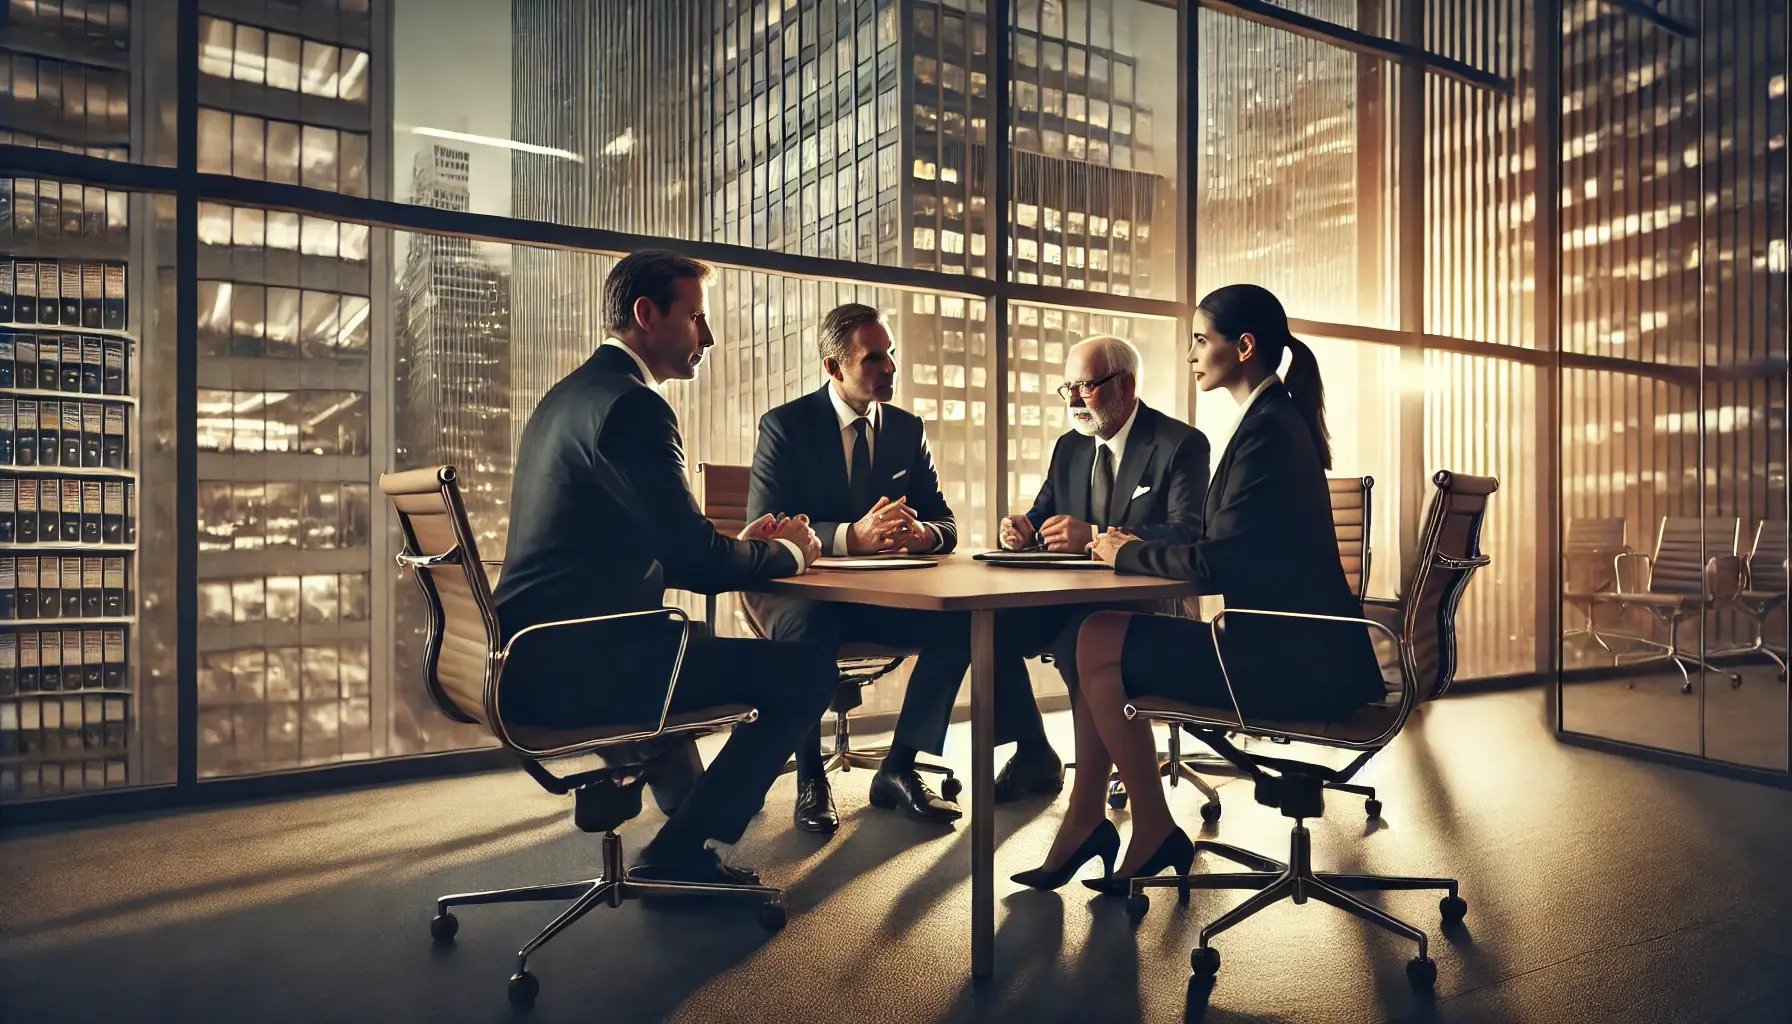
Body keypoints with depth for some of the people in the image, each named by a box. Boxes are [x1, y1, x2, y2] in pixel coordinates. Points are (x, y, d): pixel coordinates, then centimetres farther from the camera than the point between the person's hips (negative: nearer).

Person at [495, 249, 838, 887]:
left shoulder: (567, 397, 16)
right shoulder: (631, 406, -15)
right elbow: (696, 561, -18)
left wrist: (738, 545, 16)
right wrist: (787, 552, 1)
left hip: (536, 657, 11)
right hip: (579, 667, -11)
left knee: (688, 640, 37)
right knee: (809, 671, -9)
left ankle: (682, 805, 42)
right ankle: (679, 852, 2)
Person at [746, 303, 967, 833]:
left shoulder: (908, 429, 7)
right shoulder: (784, 426, -7)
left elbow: (945, 523, 5)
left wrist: (922, 534, -22)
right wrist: (852, 536, -32)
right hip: (802, 590, -4)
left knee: (959, 620, -23)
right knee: (809, 626, -38)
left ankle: (899, 768, -7)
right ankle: (810, 778, -16)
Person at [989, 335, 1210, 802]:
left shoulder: (1182, 444, -6)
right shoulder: (1069, 447, 14)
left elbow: (1188, 534, -19)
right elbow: (1042, 518, 17)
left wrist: (1094, 537, -32)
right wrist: (1022, 530, -10)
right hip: (1073, 596, 7)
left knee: (1077, 642, -36)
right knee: (989, 626, -18)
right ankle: (1035, 757, 0)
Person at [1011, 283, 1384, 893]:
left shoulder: (1268, 429, -17)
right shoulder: (1275, 419, 14)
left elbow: (1216, 562, -21)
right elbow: (1223, 550, 16)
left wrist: (1128, 555, -5)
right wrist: (1139, 548, 4)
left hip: (1287, 659, -10)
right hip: (1281, 638, 10)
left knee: (1101, 648, -10)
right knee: (1098, 635, 3)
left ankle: (1153, 835, 5)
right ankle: (1085, 822, 8)